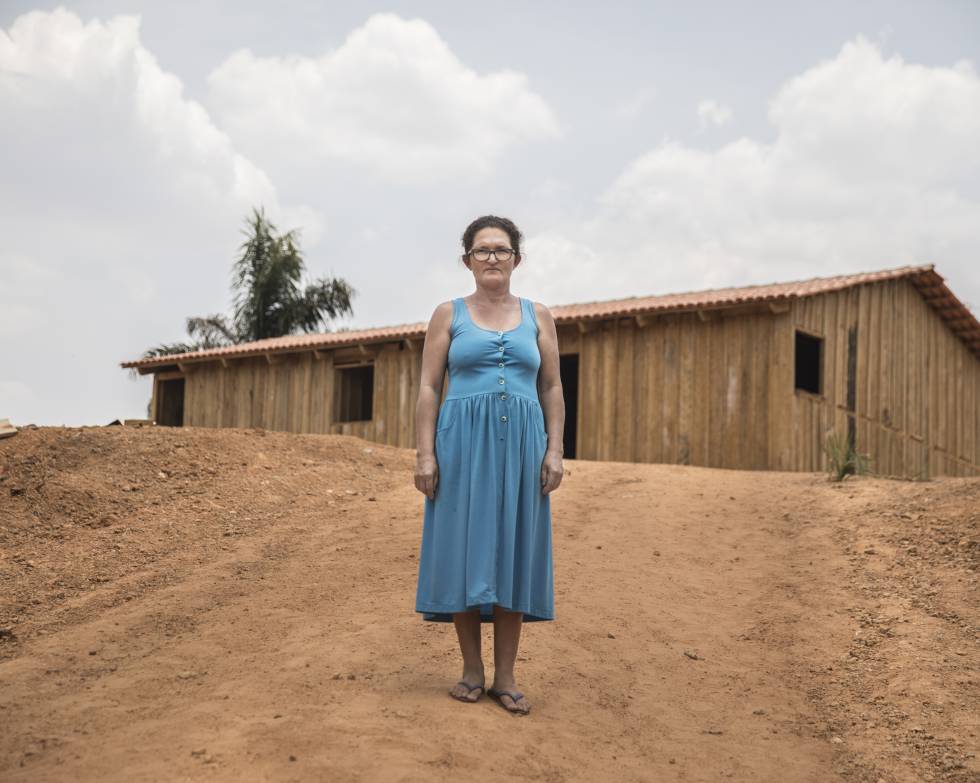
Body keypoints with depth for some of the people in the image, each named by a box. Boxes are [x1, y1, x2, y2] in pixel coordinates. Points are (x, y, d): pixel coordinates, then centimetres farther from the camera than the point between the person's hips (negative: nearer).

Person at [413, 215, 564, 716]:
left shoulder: (538, 316, 10)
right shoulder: (449, 314, 6)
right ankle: (472, 670, 13)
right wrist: (425, 453, -7)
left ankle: (505, 677, 10)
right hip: (463, 443, -1)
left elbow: (552, 390, 8)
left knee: (511, 553, 3)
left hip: (520, 444, 1)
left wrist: (555, 450, -2)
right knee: (464, 551, 0)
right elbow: (428, 389, 2)